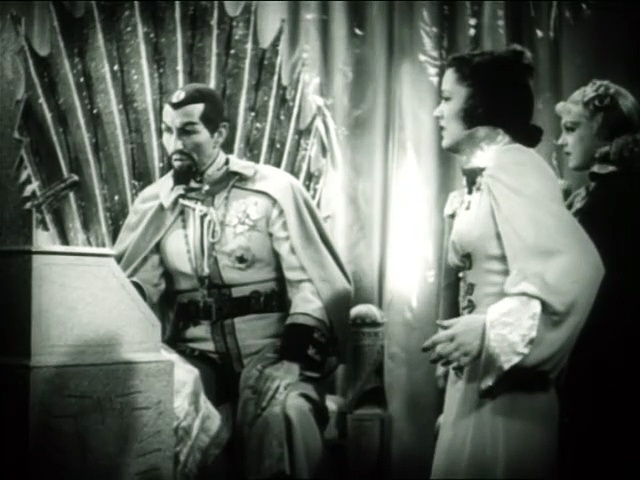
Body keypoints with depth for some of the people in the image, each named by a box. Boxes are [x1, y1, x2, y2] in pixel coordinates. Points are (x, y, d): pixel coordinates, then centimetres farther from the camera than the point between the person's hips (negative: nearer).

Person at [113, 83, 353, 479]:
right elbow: (133, 283, 7)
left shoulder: (274, 188, 2)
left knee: (285, 411, -34)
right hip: (196, 352, 3)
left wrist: (302, 336, -16)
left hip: (269, 347, -2)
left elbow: (310, 274, -1)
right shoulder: (153, 204, 11)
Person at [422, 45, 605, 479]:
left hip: (504, 389, -8)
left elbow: (576, 269, -26)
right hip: (478, 382, 8)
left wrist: (491, 333, -23)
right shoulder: (484, 176, 14)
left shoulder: (512, 166, -13)